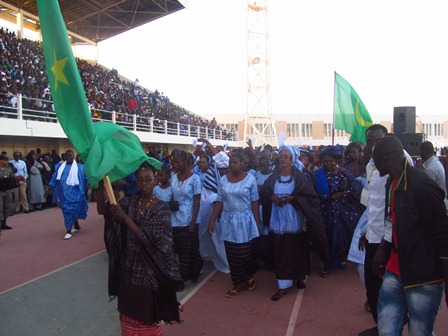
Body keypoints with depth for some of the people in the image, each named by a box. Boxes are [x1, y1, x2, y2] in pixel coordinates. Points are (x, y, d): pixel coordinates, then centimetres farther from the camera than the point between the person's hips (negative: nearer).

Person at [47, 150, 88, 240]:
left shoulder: (79, 167, 2)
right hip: (64, 193, 4)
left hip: (74, 193, -4)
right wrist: (49, 189, 2)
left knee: (71, 210, -8)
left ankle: (69, 230, -3)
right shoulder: (60, 166, 9)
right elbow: (54, 178, 8)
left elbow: (86, 180, 7)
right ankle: (77, 226, 29)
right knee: (67, 210, 12)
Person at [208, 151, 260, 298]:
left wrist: (258, 223, -4)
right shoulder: (224, 179, 2)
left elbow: (254, 202, -4)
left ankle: (250, 276, 33)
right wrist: (212, 220, -2)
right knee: (232, 255, 8)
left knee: (246, 253, 3)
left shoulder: (250, 179, -6)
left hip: (245, 220, -3)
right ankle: (238, 283, 25)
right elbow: (219, 201, 3)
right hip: (228, 221, 3)